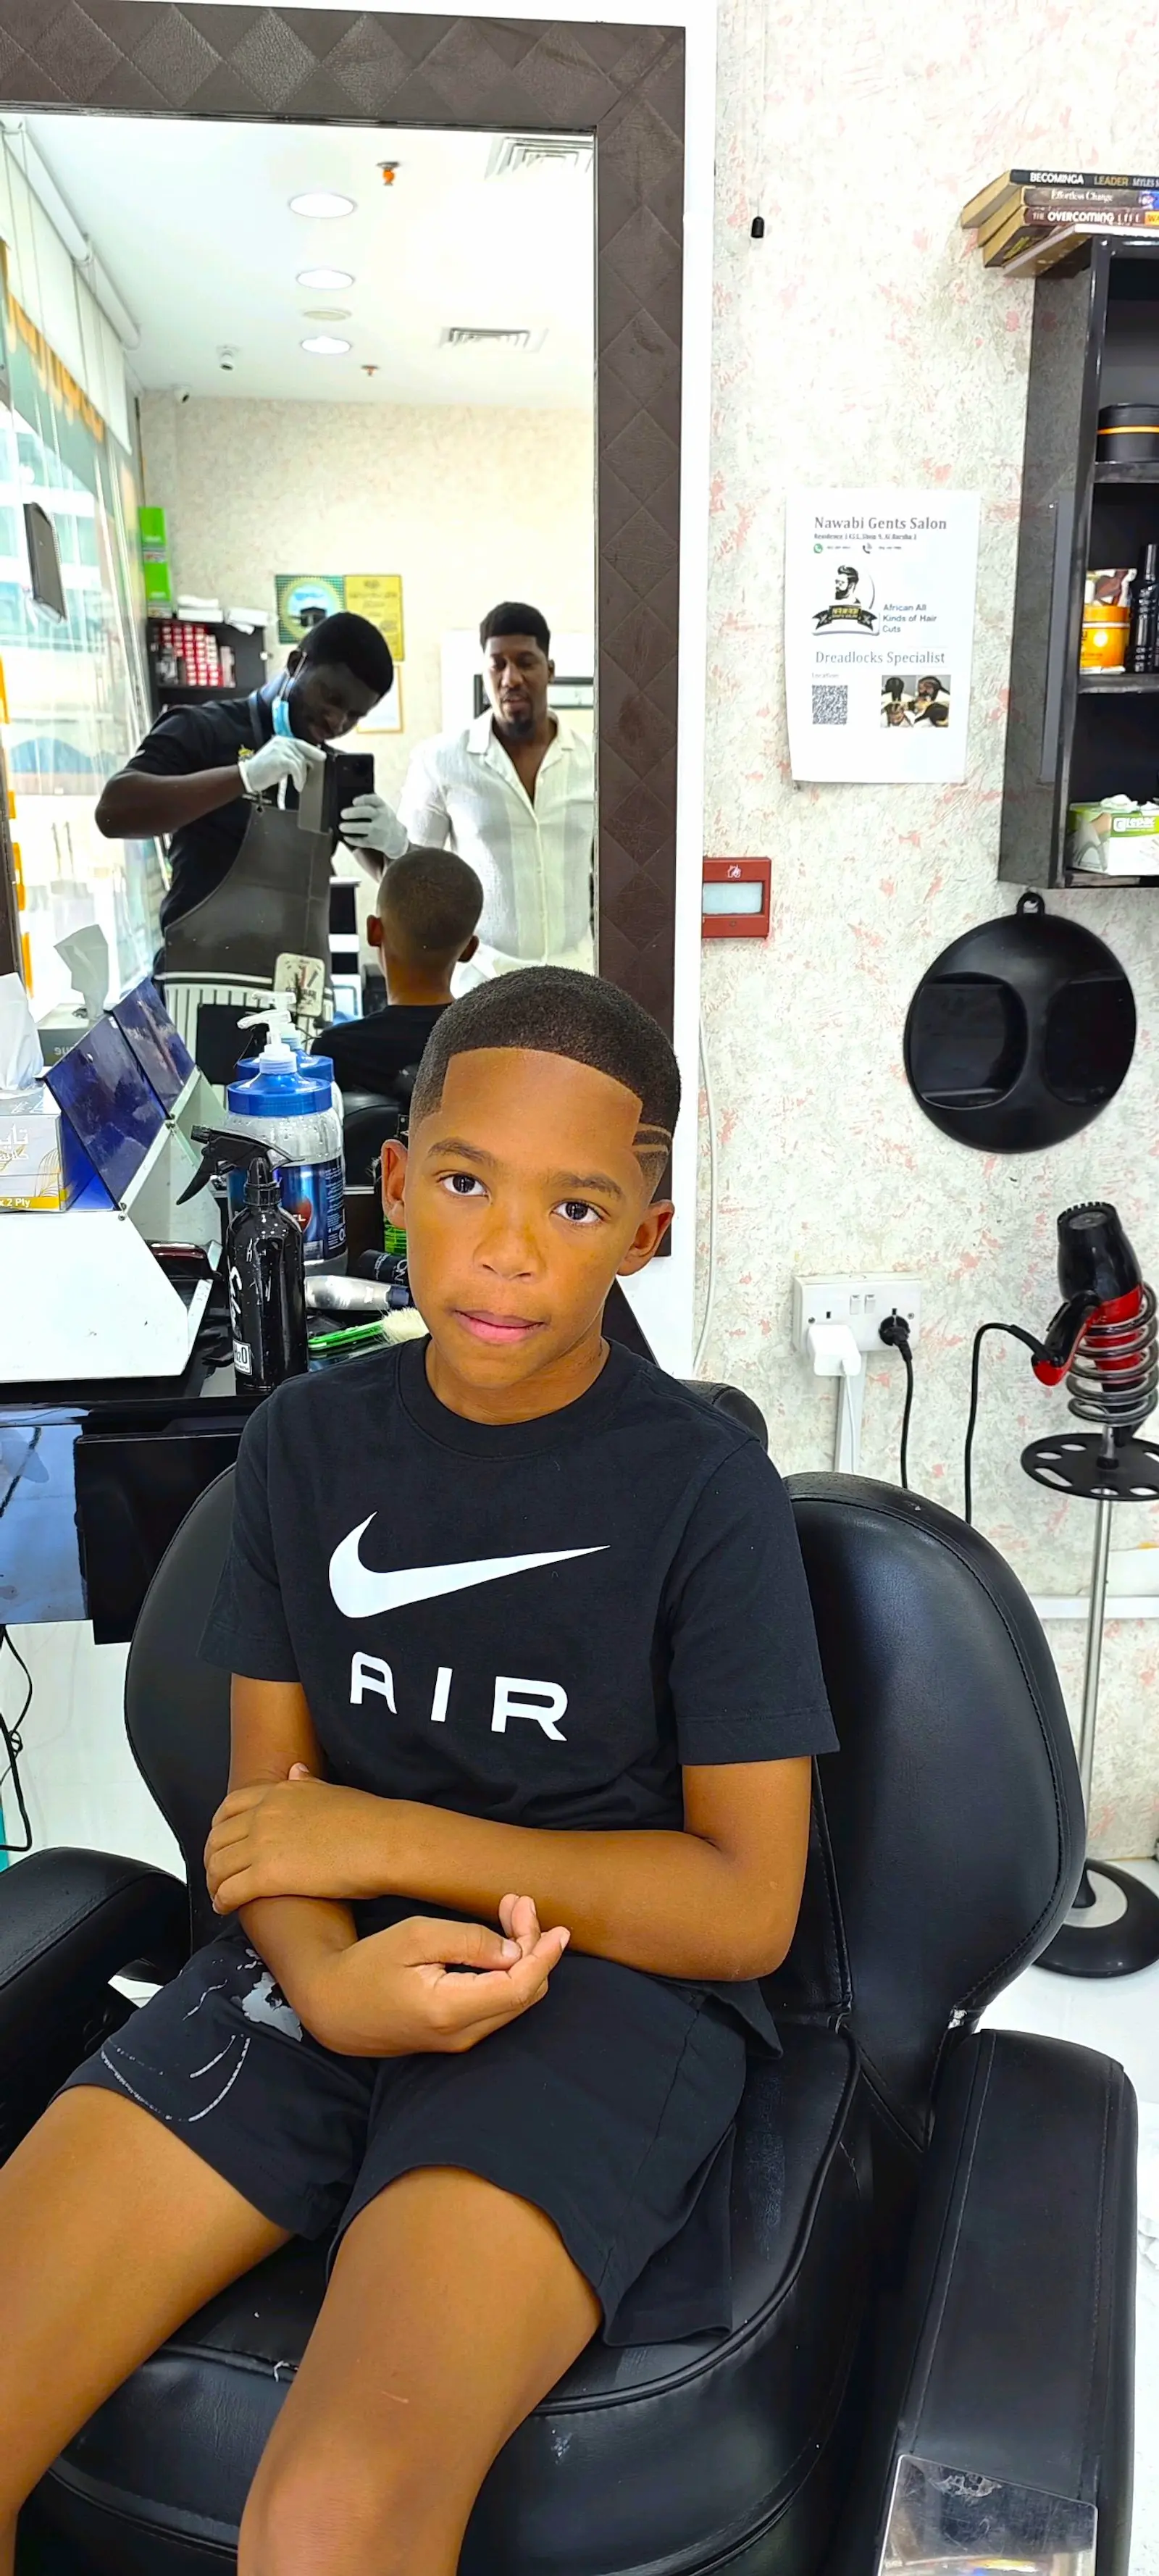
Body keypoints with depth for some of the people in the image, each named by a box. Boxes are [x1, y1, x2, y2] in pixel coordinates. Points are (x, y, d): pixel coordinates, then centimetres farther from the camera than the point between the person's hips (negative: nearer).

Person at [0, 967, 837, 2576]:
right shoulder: (308, 1442, 6)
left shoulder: (708, 1491, -7)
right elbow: (272, 1800, 7)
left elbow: (746, 1907, -6)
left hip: (609, 1987, -3)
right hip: (338, 1970, 4)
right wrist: (328, 1979, -16)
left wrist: (387, 1839, -10)